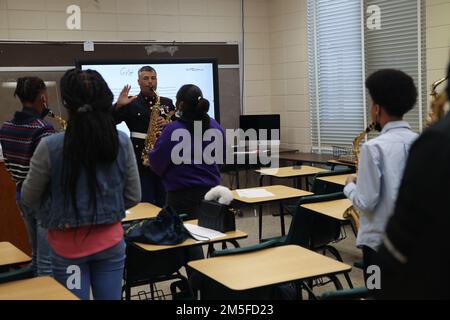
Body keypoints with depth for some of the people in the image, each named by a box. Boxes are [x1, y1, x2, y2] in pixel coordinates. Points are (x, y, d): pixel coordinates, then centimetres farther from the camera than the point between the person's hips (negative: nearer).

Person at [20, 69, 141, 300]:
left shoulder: (50, 147, -17)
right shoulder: (122, 142, -8)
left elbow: (29, 199, -2)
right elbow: (133, 197, 1)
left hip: (68, 246, -2)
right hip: (110, 241, 2)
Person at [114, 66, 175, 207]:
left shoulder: (167, 103, 12)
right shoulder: (130, 104, 3)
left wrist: (168, 124, -10)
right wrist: (118, 106, -22)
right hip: (140, 160, -3)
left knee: (164, 203, 8)